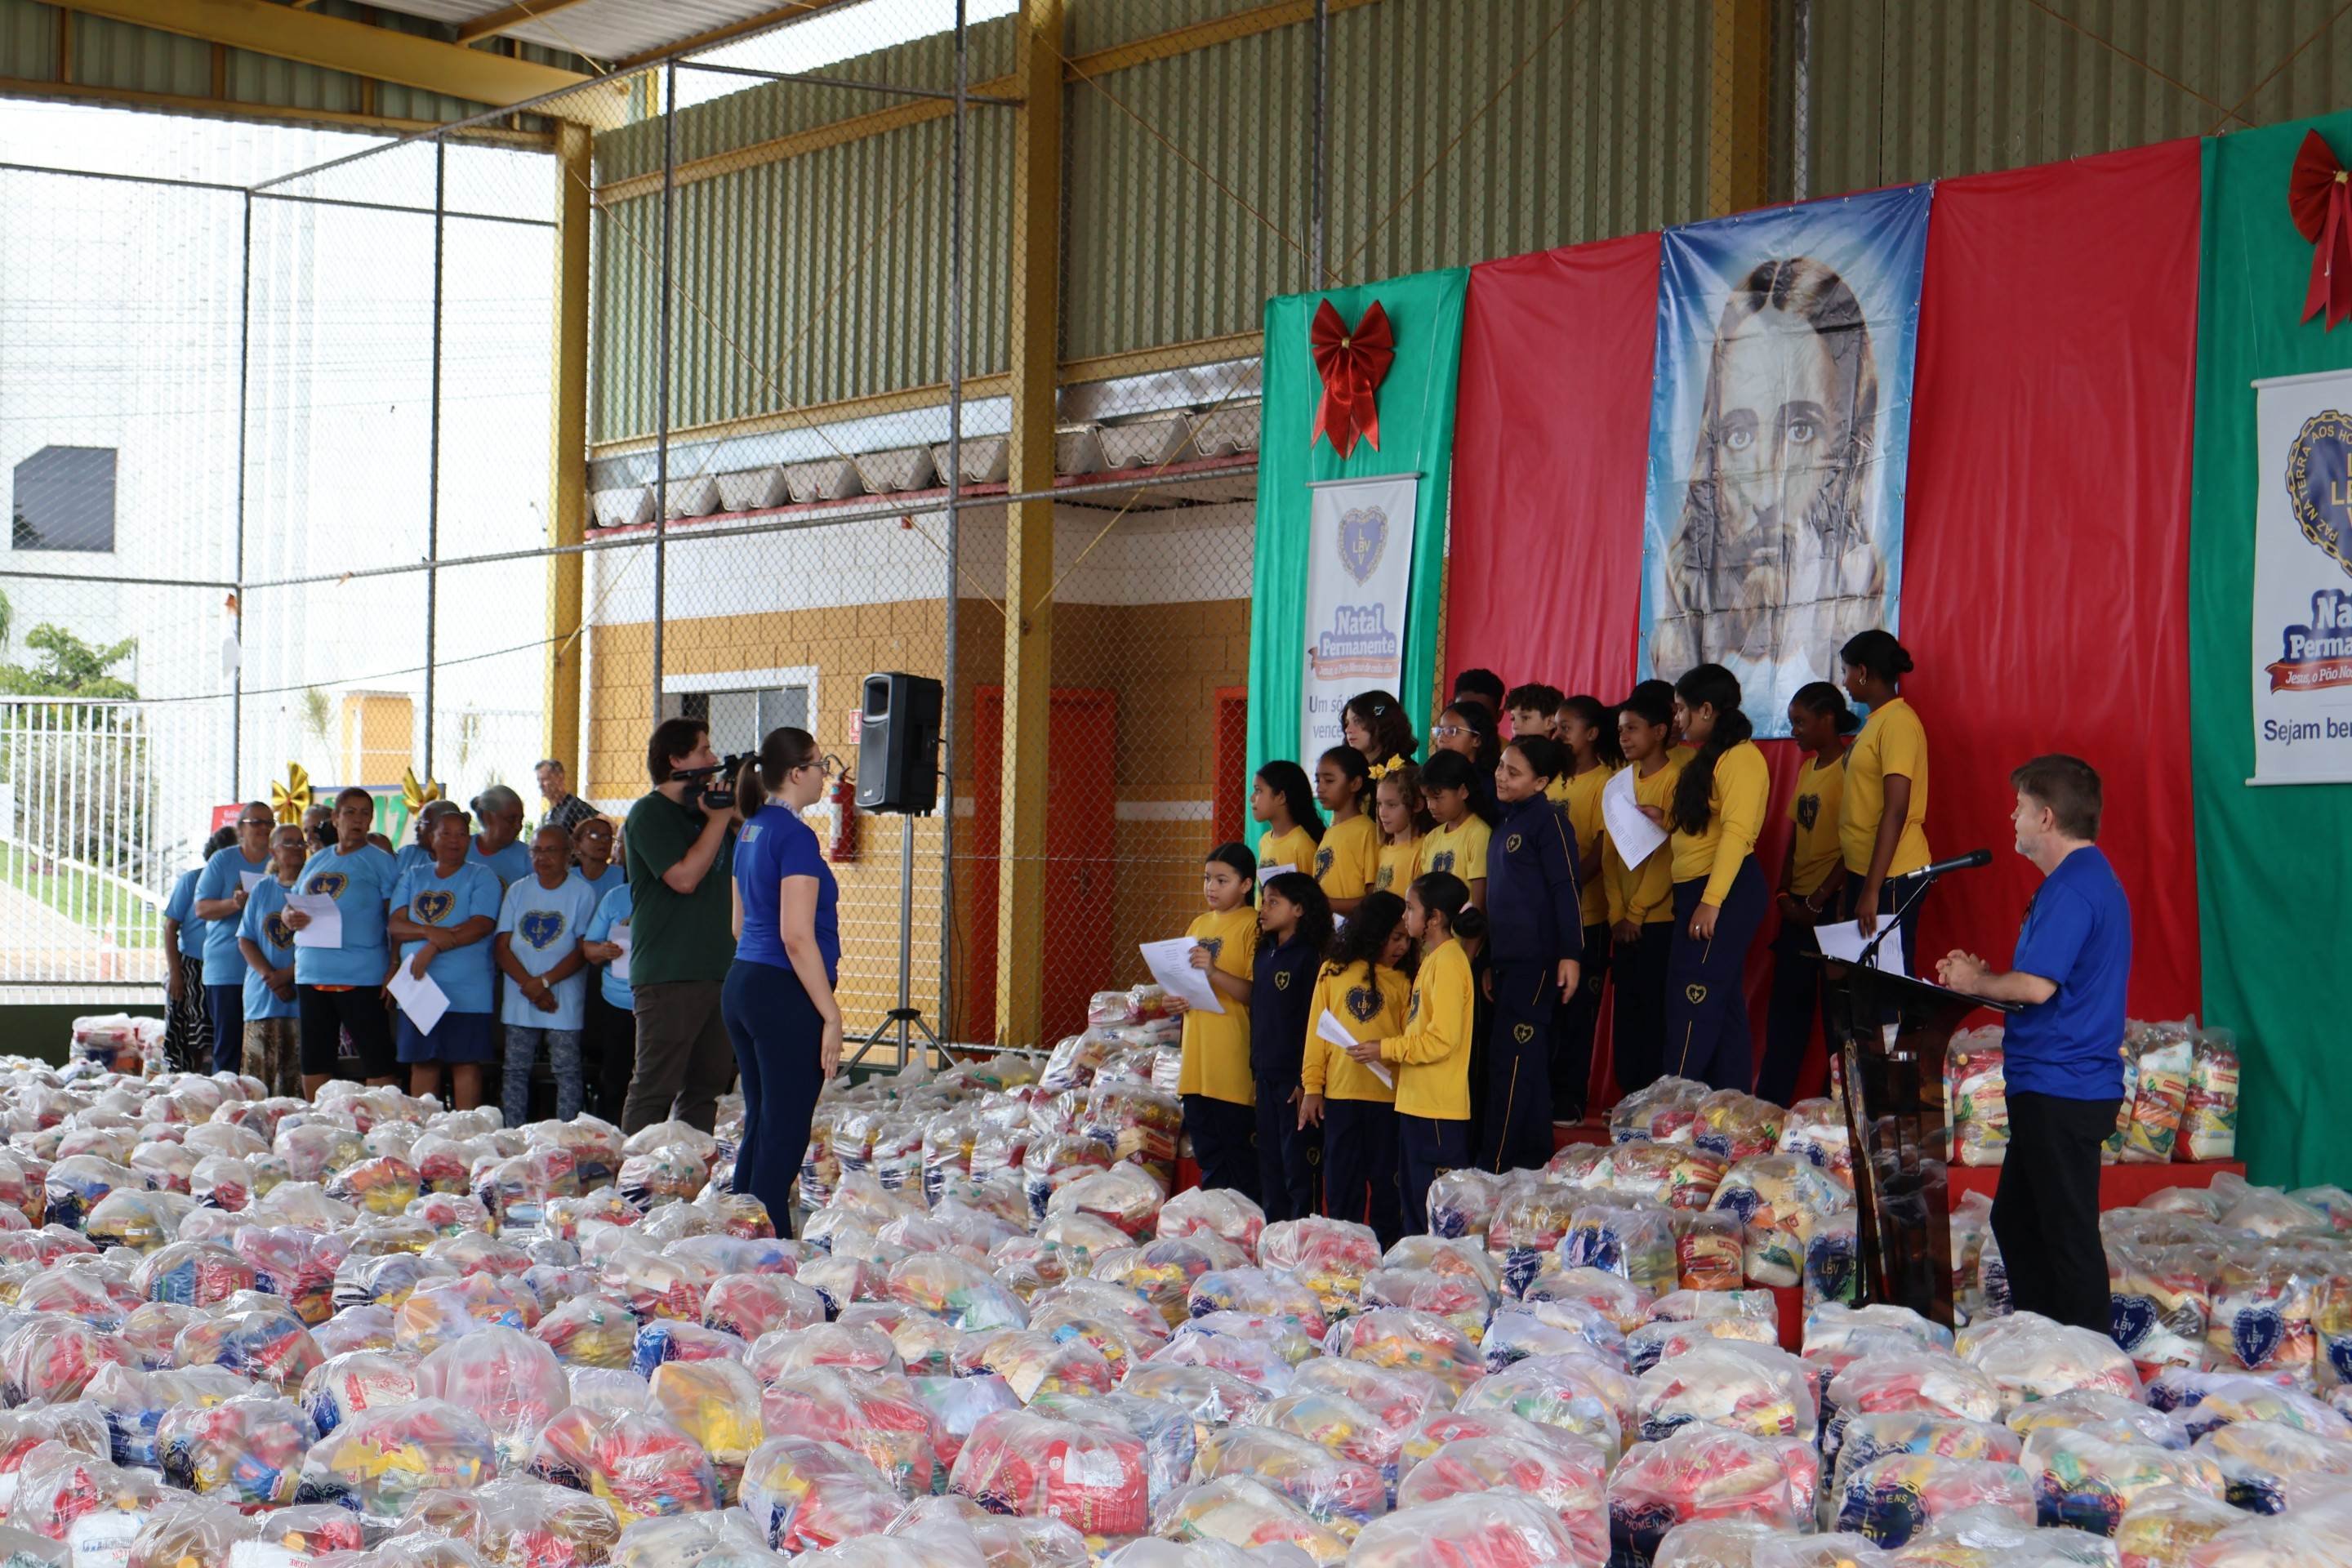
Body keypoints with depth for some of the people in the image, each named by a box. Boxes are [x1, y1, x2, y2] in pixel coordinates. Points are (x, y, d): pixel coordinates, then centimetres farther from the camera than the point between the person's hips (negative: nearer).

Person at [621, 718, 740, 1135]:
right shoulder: (650, 813, -6)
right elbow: (684, 876, -17)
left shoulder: (702, 811, 18)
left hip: (717, 971, 8)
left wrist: (741, 818, 4)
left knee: (707, 1085, 10)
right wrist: (719, 818, -12)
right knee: (655, 1088, -8)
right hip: (668, 973, -8)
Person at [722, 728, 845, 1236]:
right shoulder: (795, 836, -14)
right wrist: (831, 1014, -18)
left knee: (758, 1126, 14)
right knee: (785, 1136, -5)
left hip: (742, 983, 9)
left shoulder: (750, 832, 13)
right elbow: (797, 937, -20)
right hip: (785, 995, -9)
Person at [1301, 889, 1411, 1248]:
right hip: (1339, 1092, 1)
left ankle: (1384, 1249, 12)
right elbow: (1316, 1031, 6)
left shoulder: (1402, 982, 4)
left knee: (1385, 1178, 5)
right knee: (1341, 1178, 7)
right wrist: (1312, 1086, 1)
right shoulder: (1333, 971, 5)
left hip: (1386, 1094, -1)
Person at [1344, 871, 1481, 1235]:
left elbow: (1442, 1039, -21)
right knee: (1415, 1199, 15)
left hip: (1440, 1109, -10)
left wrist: (1386, 1049, -14)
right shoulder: (1431, 959, 16)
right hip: (1416, 1102, 11)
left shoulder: (1448, 962, -15)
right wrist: (1390, 1059, 12)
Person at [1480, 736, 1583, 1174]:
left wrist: (1570, 955, -19)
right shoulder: (1506, 823, 18)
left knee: (1510, 1061, -10)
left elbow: (1566, 889, -14)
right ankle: (1533, 1162, 17)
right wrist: (1490, 962, 23)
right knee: (1528, 1066, 12)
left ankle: (1496, 1167, -10)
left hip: (1537, 961, -9)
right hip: (1510, 961, 9)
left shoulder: (1547, 821, -9)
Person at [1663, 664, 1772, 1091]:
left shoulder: (1740, 757, -12)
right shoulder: (1711, 757, 19)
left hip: (1727, 892, -11)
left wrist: (1710, 902, -25)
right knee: (1724, 1005, 11)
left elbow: (1737, 832, -21)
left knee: (1693, 1005, -12)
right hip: (1696, 891, 11)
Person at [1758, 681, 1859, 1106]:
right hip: (1798, 905, 9)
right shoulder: (1807, 768, 15)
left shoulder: (1850, 768, -11)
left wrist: (1816, 903, -14)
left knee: (1835, 1008, -4)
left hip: (1832, 906, -9)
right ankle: (1769, 1103, 14)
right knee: (1786, 1006, 10)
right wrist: (1784, 894, 6)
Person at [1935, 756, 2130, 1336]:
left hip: (2061, 1089, -11)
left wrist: (1974, 984, -7)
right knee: (2015, 1221, 18)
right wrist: (1983, 975, 12)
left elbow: (2037, 986, -24)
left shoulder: (2071, 888, -17)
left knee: (2067, 1230, -5)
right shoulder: (2093, 877, 17)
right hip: (2052, 1086, 11)